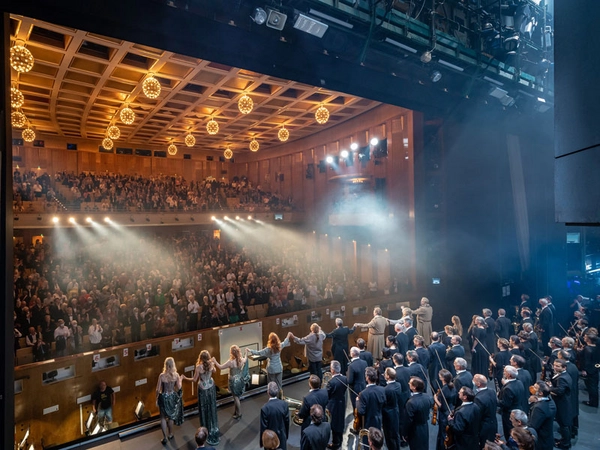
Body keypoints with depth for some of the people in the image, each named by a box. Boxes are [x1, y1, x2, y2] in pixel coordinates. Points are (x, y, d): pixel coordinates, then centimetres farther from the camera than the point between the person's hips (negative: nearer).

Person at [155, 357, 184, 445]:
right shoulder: (176, 375, -14)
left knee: (163, 418, 16)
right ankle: (170, 434, 38)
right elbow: (179, 387, -8)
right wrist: (180, 380, 9)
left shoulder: (162, 375, -18)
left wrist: (157, 399, 3)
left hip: (164, 397, -2)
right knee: (171, 416, 23)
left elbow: (158, 389, -12)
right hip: (173, 397, 2)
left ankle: (164, 437, 17)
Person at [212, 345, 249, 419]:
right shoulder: (242, 359, -12)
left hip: (234, 381, -6)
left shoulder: (231, 362, -28)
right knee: (236, 396, 23)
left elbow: (221, 367, -19)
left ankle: (239, 414, 25)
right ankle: (236, 411, 38)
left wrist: (215, 361, -6)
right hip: (240, 380, 6)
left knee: (236, 397, 12)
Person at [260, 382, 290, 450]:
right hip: (282, 436, 3)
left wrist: (262, 442, -1)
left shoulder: (265, 408, -25)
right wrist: (286, 435, 13)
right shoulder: (284, 404, -15)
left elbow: (263, 427, -16)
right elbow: (287, 422, -3)